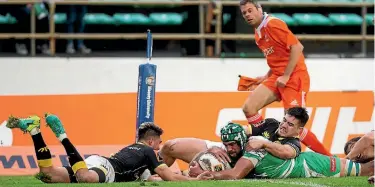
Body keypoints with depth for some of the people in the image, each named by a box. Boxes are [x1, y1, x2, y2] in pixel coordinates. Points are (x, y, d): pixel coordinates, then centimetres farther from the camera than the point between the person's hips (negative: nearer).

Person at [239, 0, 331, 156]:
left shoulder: (273, 24, -13)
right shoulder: (258, 33, 13)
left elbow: (297, 47, -18)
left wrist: (286, 76, -18)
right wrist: (267, 77, 11)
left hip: (295, 77, -9)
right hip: (277, 77, 9)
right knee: (248, 108, -5)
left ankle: (327, 157, -2)